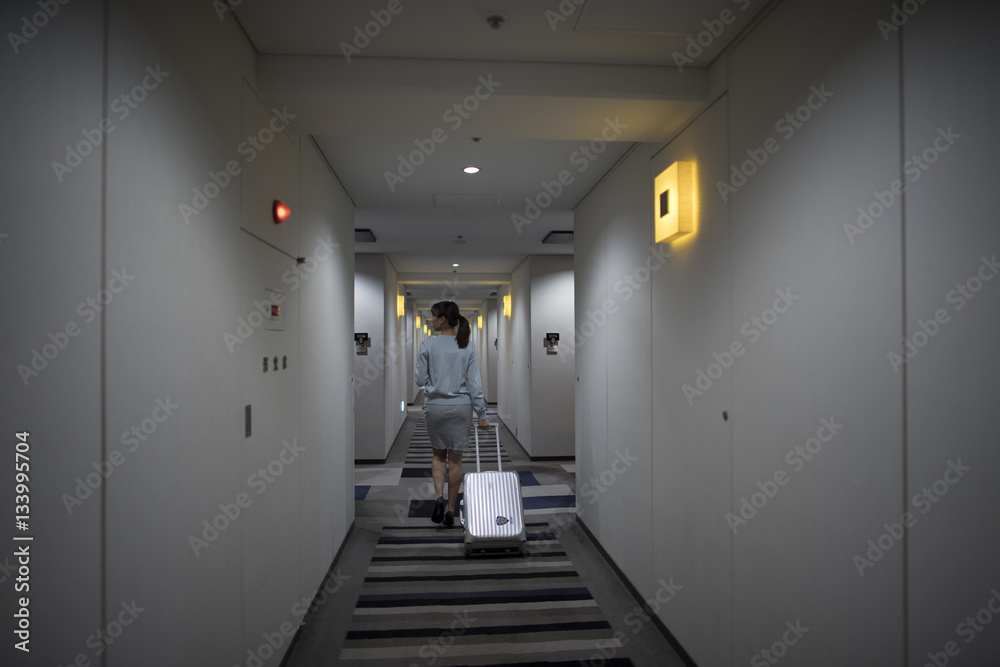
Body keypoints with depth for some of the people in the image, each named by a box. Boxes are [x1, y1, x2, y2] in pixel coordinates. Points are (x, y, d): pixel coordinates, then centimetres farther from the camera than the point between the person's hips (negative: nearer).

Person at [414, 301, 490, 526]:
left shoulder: (428, 345, -8)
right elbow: (474, 383, -5)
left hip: (435, 406, -1)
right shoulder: (468, 347, -4)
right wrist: (482, 414, -1)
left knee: (439, 454, 18)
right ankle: (450, 509, 17)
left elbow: (420, 380, -4)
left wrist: (417, 370, 17)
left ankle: (439, 497, -2)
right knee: (455, 458, 11)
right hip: (461, 407, 1)